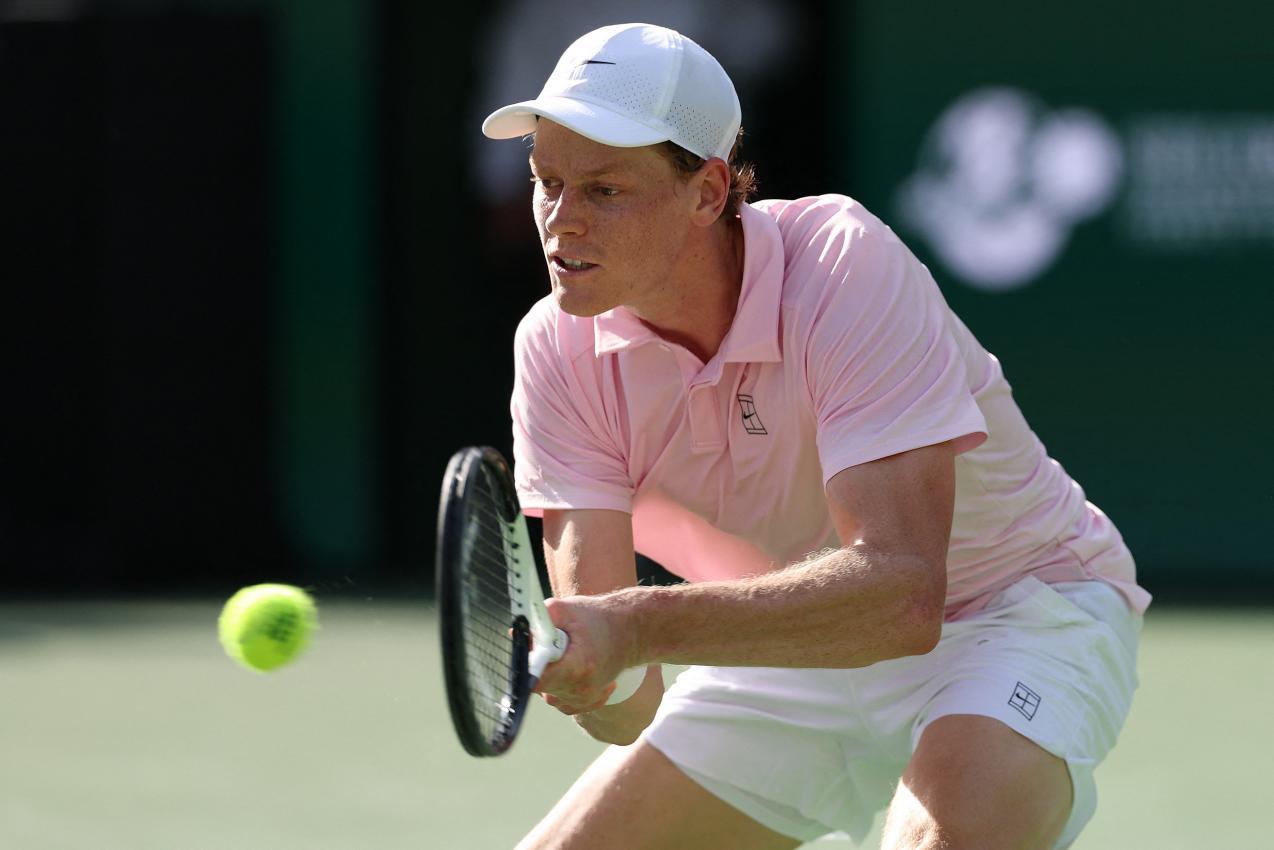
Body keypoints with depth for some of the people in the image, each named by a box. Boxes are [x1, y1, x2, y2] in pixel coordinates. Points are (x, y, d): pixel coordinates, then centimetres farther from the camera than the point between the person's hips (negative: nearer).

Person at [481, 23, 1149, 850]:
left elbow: (901, 591, -42)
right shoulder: (557, 347, -16)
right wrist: (582, 667, -46)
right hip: (802, 644, 5)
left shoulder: (845, 269, -31)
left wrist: (642, 627, -52)